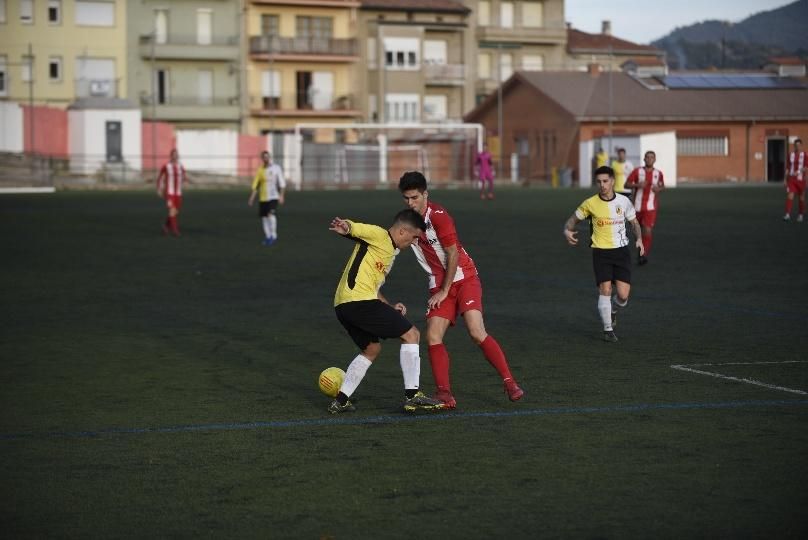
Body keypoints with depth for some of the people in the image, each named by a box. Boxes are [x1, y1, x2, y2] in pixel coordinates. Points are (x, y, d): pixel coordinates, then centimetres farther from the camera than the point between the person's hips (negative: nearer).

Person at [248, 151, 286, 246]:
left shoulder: (276, 168, 0)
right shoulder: (260, 170, 7)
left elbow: (281, 183, -3)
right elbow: (255, 185, 8)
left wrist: (281, 196, -11)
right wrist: (252, 198, 2)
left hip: (273, 197, -4)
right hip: (263, 198, 4)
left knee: (271, 214, -21)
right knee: (264, 217, 4)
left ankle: (273, 235, -11)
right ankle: (267, 237, 16)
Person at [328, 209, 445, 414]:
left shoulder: (390, 252, 27)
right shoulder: (378, 235, -1)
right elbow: (355, 229, -20)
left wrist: (389, 307, 22)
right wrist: (345, 227, -44)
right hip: (359, 300, -10)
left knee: (372, 349, 25)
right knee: (411, 334, -5)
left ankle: (341, 401, 21)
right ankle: (412, 396, -6)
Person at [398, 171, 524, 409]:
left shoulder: (438, 216, -16)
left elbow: (453, 255, -14)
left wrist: (444, 291, -10)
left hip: (464, 278, -6)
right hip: (439, 285, 6)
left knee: (477, 332, -19)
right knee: (433, 336, -11)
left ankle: (509, 382, -12)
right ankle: (444, 393, -7)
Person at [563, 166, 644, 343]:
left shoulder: (623, 201, 0)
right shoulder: (590, 203, -4)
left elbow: (634, 222, 14)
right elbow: (573, 220, 7)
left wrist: (639, 239, -4)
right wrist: (567, 230, -15)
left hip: (621, 251, 1)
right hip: (601, 251, -1)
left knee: (623, 295, -6)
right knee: (605, 290, -11)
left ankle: (613, 310, 30)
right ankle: (608, 329, 5)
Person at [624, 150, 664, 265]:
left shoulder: (658, 173, 4)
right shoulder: (637, 172, -1)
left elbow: (662, 186, 20)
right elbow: (626, 184, -3)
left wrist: (659, 189, -4)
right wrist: (637, 185, -20)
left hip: (651, 207, -1)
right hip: (638, 206, 1)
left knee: (648, 230, -16)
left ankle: (644, 255, -13)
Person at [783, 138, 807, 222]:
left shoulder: (804, 155, -2)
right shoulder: (790, 154, 7)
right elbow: (788, 167, 11)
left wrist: (798, 172, -23)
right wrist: (786, 179, 8)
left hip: (800, 179, -2)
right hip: (791, 179, 2)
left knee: (801, 198, 7)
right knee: (790, 195, -13)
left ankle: (801, 215, 22)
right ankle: (788, 214, -19)